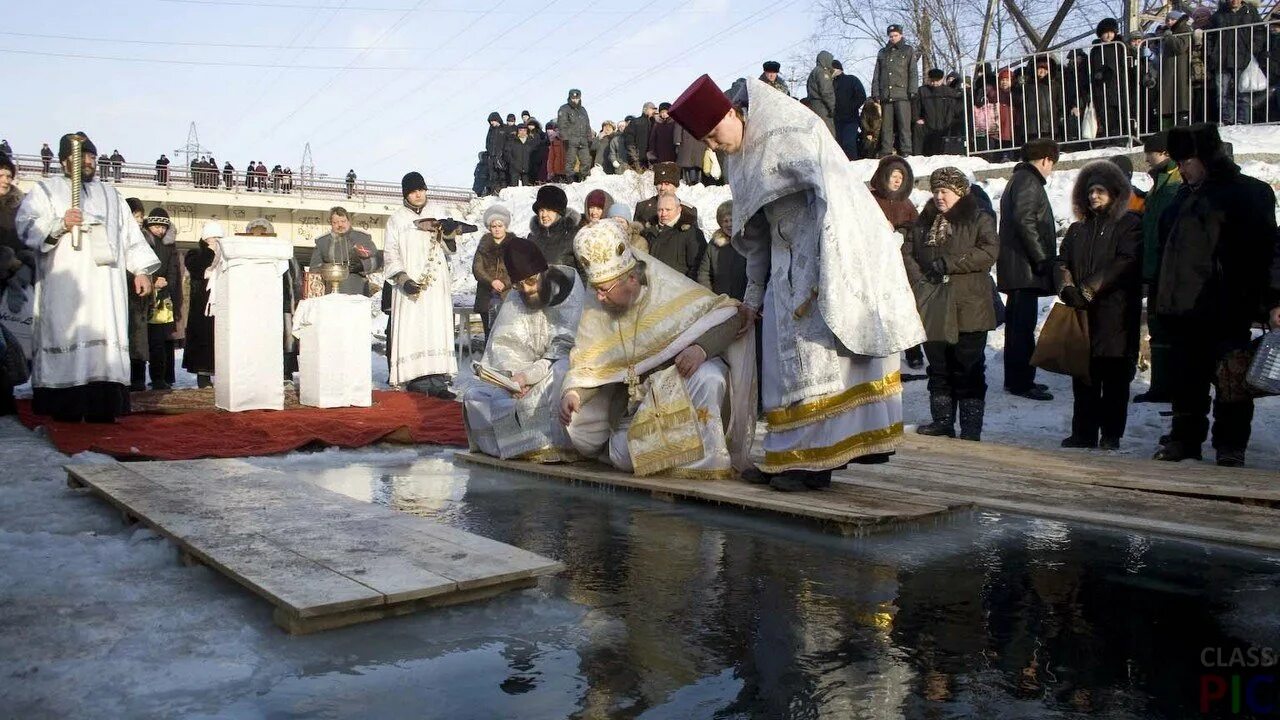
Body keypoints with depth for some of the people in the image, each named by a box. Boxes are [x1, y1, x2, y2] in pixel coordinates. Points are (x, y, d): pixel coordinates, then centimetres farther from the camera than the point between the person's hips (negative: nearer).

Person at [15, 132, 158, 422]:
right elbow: (25, 227, -1)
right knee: (66, 335, -10)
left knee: (105, 338, -6)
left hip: (104, 283, 3)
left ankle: (102, 408, -10)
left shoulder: (110, 195, 24)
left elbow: (131, 235, 19)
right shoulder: (46, 189, 12)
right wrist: (60, 223, -19)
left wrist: (141, 270, 8)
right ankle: (66, 408, -10)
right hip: (64, 284, -3)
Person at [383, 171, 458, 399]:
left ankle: (437, 380, -6)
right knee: (413, 331, -8)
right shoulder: (396, 219, 6)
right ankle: (417, 378, -6)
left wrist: (447, 236, -5)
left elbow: (450, 251, 17)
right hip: (411, 286, -3)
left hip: (437, 284, 3)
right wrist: (403, 279, -14)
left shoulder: (435, 218, 17)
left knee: (437, 329, -4)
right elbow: (391, 253, 0)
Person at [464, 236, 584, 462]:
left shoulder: (568, 293, -7)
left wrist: (529, 376, -25)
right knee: (474, 396, -15)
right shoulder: (514, 302, 9)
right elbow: (502, 349, 0)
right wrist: (513, 376, -21)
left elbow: (567, 350, -15)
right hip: (519, 377, 5)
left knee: (562, 373, -39)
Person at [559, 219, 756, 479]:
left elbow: (730, 315, -20)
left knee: (708, 378, -37)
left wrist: (702, 348, -37)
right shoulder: (596, 306, -6)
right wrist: (571, 392, -23)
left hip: (684, 381, -4)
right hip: (641, 397, 4)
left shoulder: (672, 289, -18)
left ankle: (700, 461, -26)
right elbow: (585, 362, -2)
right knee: (623, 457, -12)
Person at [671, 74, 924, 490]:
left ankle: (815, 461, -4)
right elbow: (755, 230, 18)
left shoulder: (791, 133, -15)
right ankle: (789, 457, 14)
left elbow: (831, 196, -24)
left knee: (817, 354, -9)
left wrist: (823, 277, -31)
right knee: (789, 358, 8)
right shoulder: (742, 155, 11)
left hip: (832, 257, -9)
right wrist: (755, 290, 20)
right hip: (789, 268, 9)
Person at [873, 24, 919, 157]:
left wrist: (912, 92, -6)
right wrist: (875, 94, 8)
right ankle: (886, 152, 0)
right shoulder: (882, 52, 21)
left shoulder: (908, 51, 12)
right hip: (885, 95, 3)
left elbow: (913, 73, 5)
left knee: (904, 124, -9)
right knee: (886, 126, 0)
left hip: (902, 95, -3)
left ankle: (905, 151, -9)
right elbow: (876, 75, 19)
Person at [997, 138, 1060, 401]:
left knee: (1017, 323, 14)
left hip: (1016, 268, 11)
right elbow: (1024, 220, -23)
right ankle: (1022, 382, -5)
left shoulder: (1019, 179, 21)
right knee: (1024, 325, -8)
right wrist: (1041, 256, -20)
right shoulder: (1029, 181, -11)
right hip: (1025, 267, -11)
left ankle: (1015, 379, 22)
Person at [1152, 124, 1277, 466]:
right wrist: (1163, 299, 15)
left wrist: (1248, 299, -18)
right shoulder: (1185, 196, 18)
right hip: (1183, 308, 7)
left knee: (1230, 380, -1)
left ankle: (1230, 446, 8)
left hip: (1224, 309, -7)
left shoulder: (1248, 192, -4)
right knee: (1187, 378, 13)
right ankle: (1185, 439, 23)